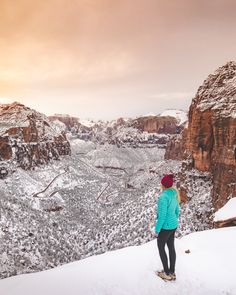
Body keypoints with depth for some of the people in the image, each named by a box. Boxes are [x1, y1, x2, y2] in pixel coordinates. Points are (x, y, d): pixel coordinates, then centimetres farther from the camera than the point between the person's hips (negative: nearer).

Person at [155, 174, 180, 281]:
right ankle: (172, 272, 34)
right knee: (171, 247, 19)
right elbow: (177, 211, 10)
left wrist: (157, 230, -15)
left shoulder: (163, 197, -28)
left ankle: (167, 273, 23)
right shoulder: (174, 195, -1)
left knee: (161, 248, 12)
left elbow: (162, 216, -26)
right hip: (173, 225, 8)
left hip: (165, 227, -8)